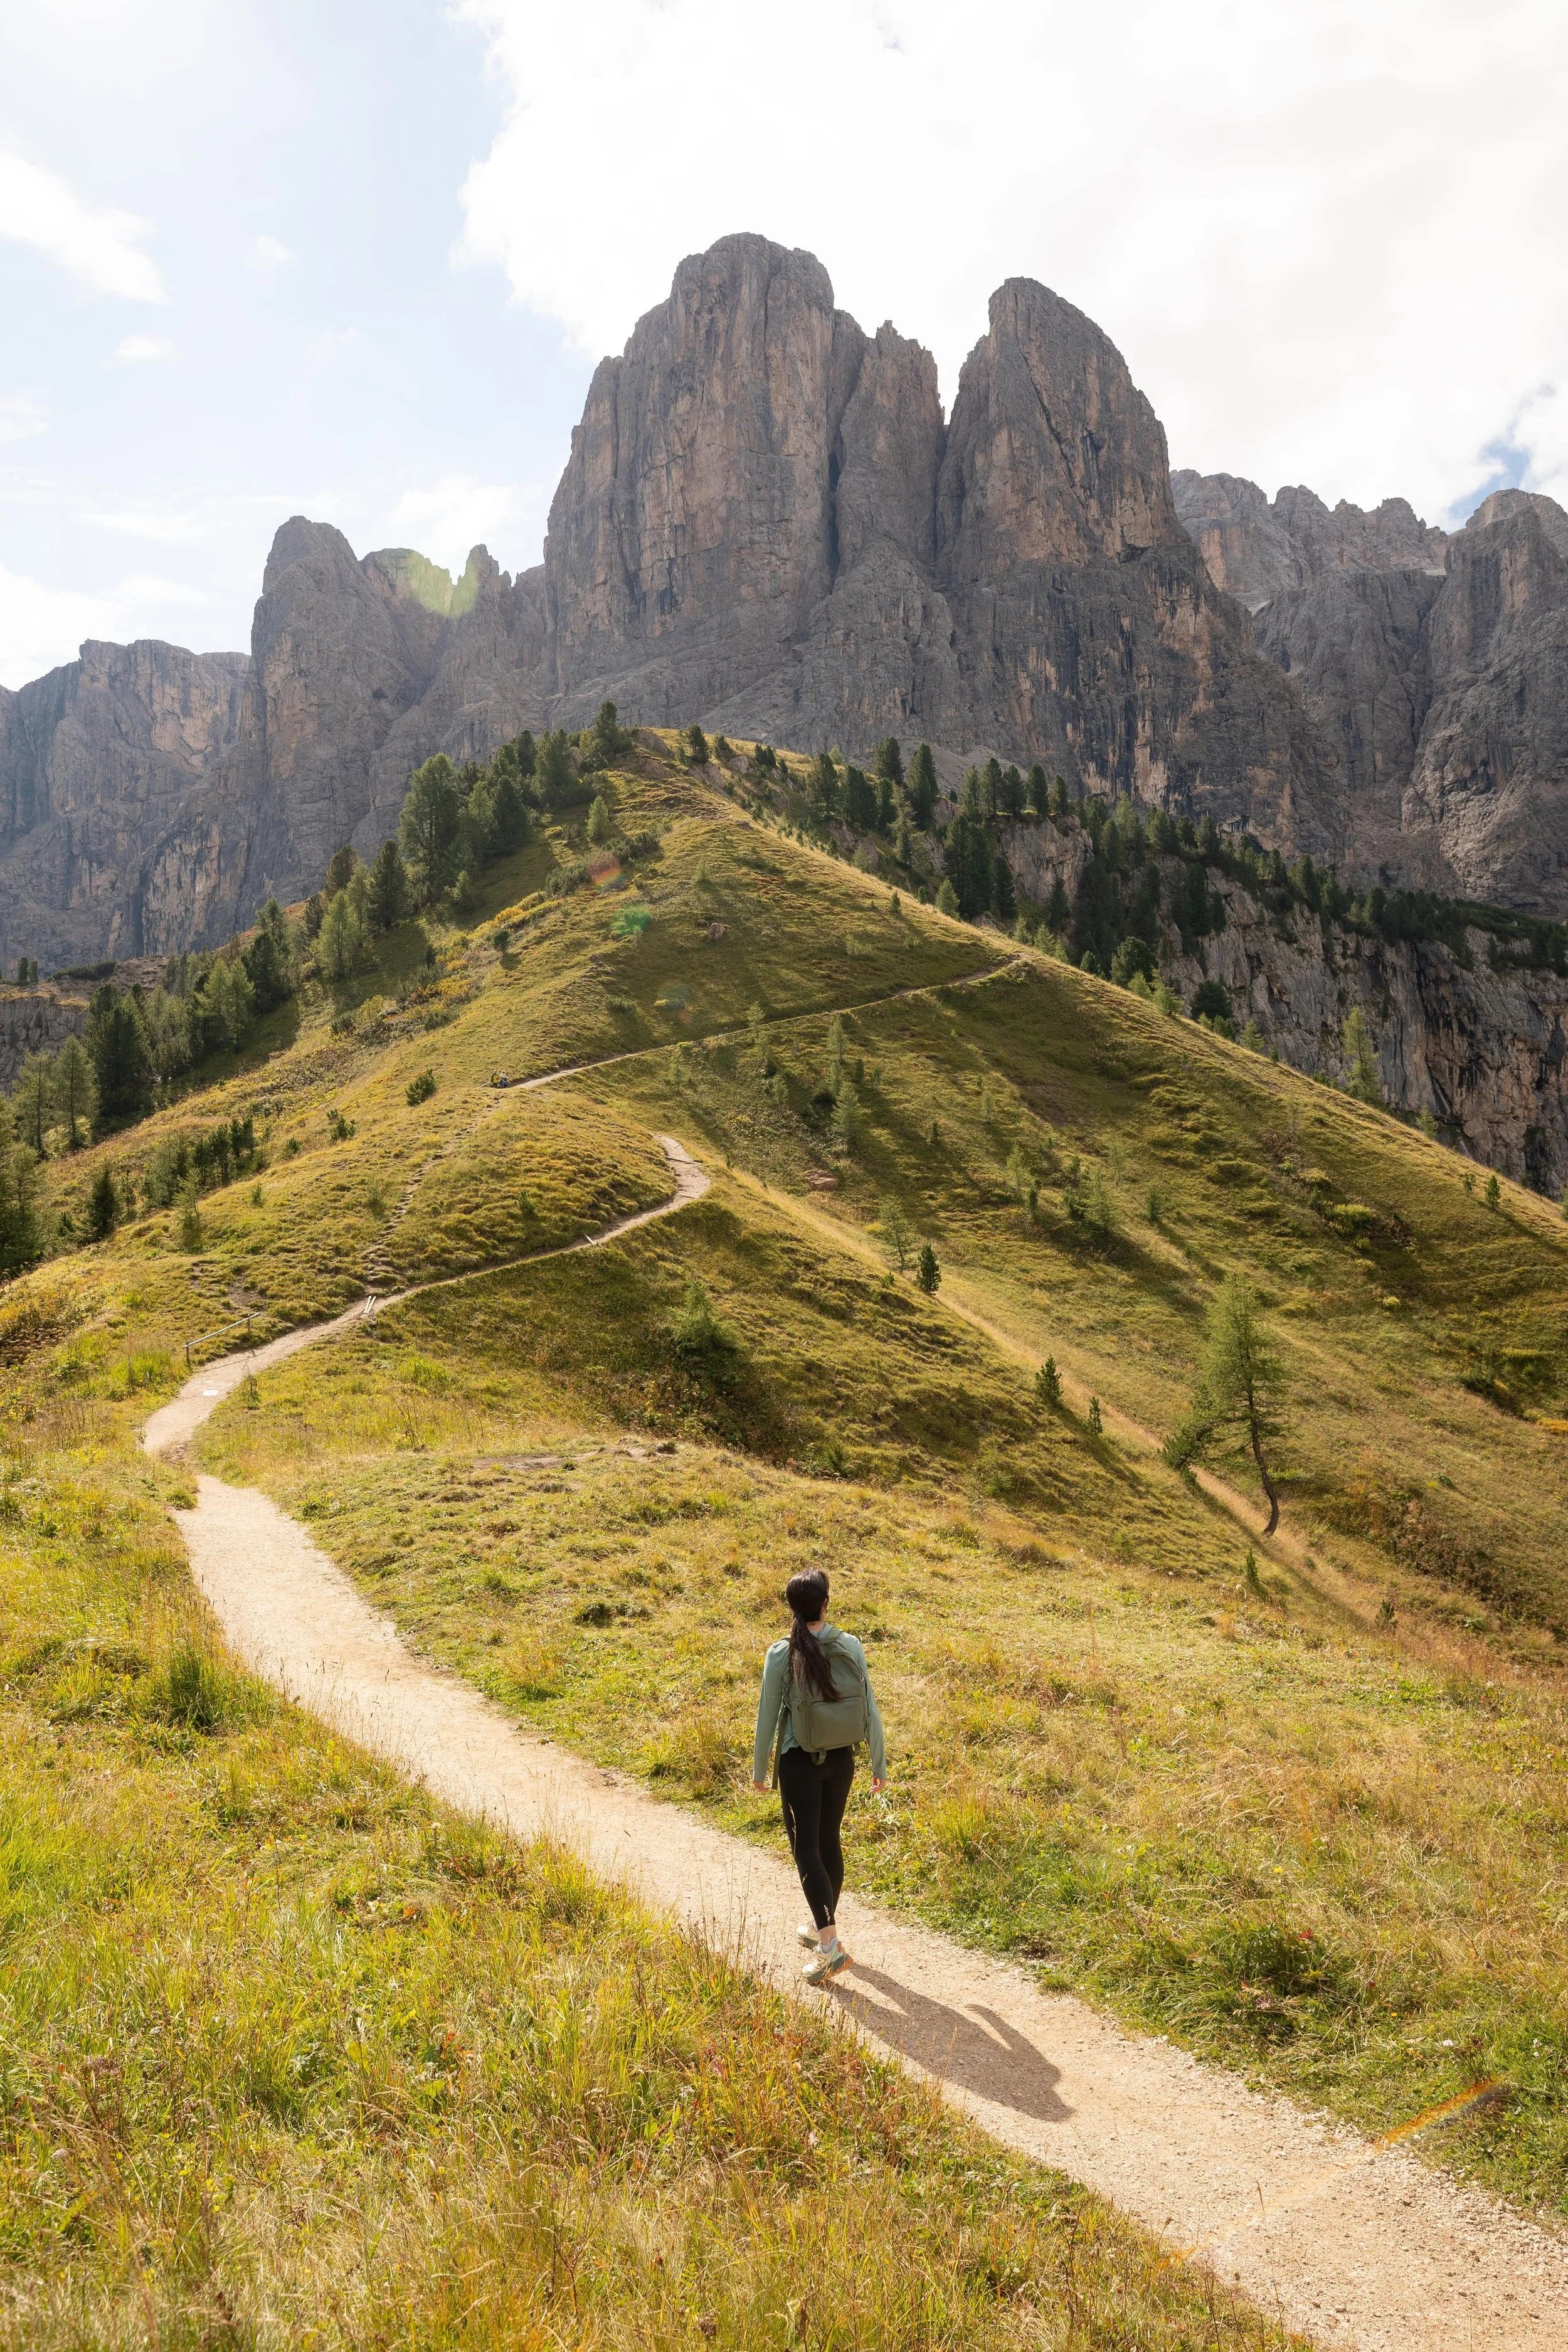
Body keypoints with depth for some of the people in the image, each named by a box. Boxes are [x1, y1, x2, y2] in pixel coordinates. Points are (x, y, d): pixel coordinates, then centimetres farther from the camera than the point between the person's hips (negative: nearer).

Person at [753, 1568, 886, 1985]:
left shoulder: (781, 1655, -15)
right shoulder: (850, 1647, -9)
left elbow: (767, 1716, -8)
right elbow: (870, 1709, -3)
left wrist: (759, 1770, 6)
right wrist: (879, 1763, 9)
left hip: (799, 1762, -4)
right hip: (841, 1760, 4)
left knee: (806, 1848, 2)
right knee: (829, 1840, 19)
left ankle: (829, 1945, -7)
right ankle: (823, 1927, 34)